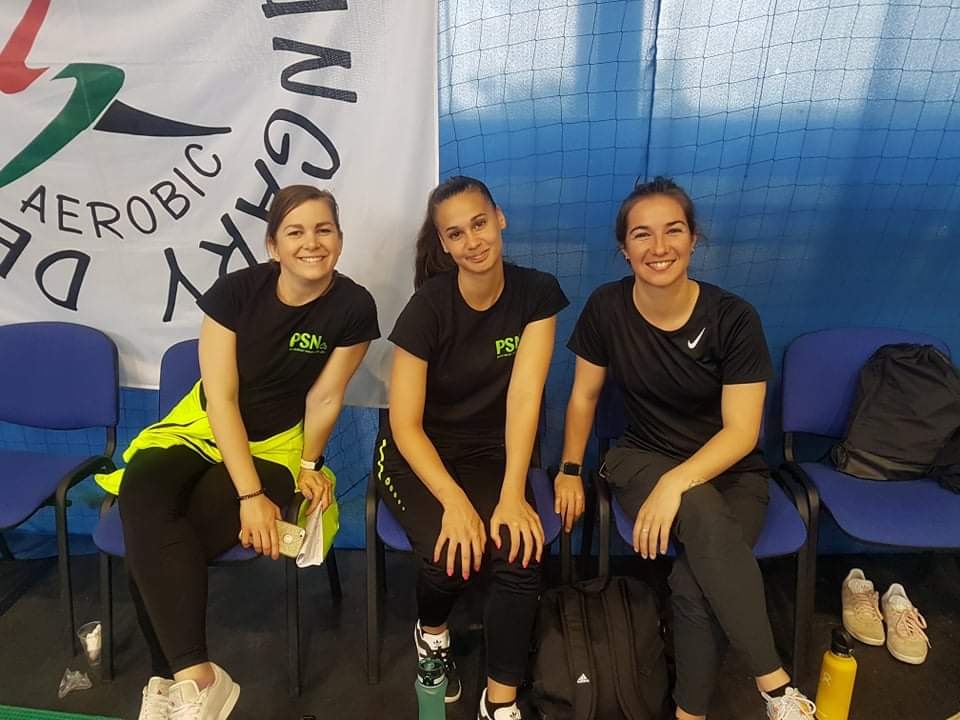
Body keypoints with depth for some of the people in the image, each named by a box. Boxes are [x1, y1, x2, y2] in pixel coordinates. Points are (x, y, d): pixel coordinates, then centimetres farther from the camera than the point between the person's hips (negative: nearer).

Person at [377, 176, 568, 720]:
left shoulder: (536, 293, -10)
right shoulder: (428, 307, -17)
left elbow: (524, 395, -18)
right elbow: (405, 423, -17)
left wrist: (512, 494, -27)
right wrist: (455, 501, -29)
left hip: (491, 451, 2)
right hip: (418, 453, -1)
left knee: (521, 553, -23)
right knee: (452, 552, -25)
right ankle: (432, 633, 12)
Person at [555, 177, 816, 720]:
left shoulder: (733, 317, -14)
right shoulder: (607, 308, -7)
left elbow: (742, 431, -16)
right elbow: (584, 395, 6)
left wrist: (675, 482, -29)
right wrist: (571, 470, -1)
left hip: (730, 470, 0)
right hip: (644, 459, 1)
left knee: (696, 584, -29)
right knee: (702, 512, -35)